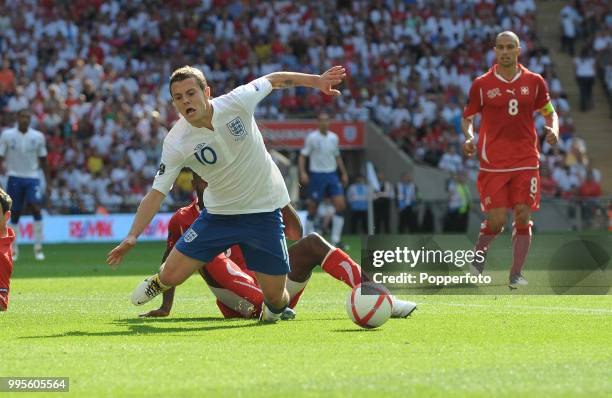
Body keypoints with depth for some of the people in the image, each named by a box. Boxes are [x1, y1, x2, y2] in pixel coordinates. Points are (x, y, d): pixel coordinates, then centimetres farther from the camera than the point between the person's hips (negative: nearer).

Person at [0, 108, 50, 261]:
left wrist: (48, 181, 10)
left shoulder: (38, 137, 2)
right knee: (15, 214, 4)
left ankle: (38, 247, -10)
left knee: (36, 208, -17)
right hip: (14, 177, 0)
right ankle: (14, 249, 17)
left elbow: (43, 160, 10)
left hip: (32, 177, 0)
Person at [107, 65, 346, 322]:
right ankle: (160, 282, 33)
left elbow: (273, 80, 0)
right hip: (219, 212, 0)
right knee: (171, 275, -7)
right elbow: (157, 193, -15)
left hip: (264, 211, 0)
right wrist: (132, 237, -26)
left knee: (275, 296, -3)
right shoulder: (176, 143, -18)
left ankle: (274, 311, 37)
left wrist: (317, 81, 4)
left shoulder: (237, 101, -18)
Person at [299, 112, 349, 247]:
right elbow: (302, 156, -5)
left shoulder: (333, 137, 8)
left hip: (332, 175, 5)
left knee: (341, 205, -7)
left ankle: (335, 240, -3)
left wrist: (344, 173, 16)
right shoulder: (312, 137, -6)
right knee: (313, 209, -1)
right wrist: (303, 173, -18)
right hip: (317, 175, -4)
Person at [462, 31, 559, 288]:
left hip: (526, 161, 2)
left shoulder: (534, 82, 6)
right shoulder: (482, 84, 1)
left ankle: (516, 274, 1)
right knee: (496, 220, -7)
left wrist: (553, 130, -6)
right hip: (493, 163, -2)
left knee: (523, 217, -5)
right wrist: (469, 138, -10)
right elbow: (467, 117, 10)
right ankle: (478, 255, 22)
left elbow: (549, 113, 15)